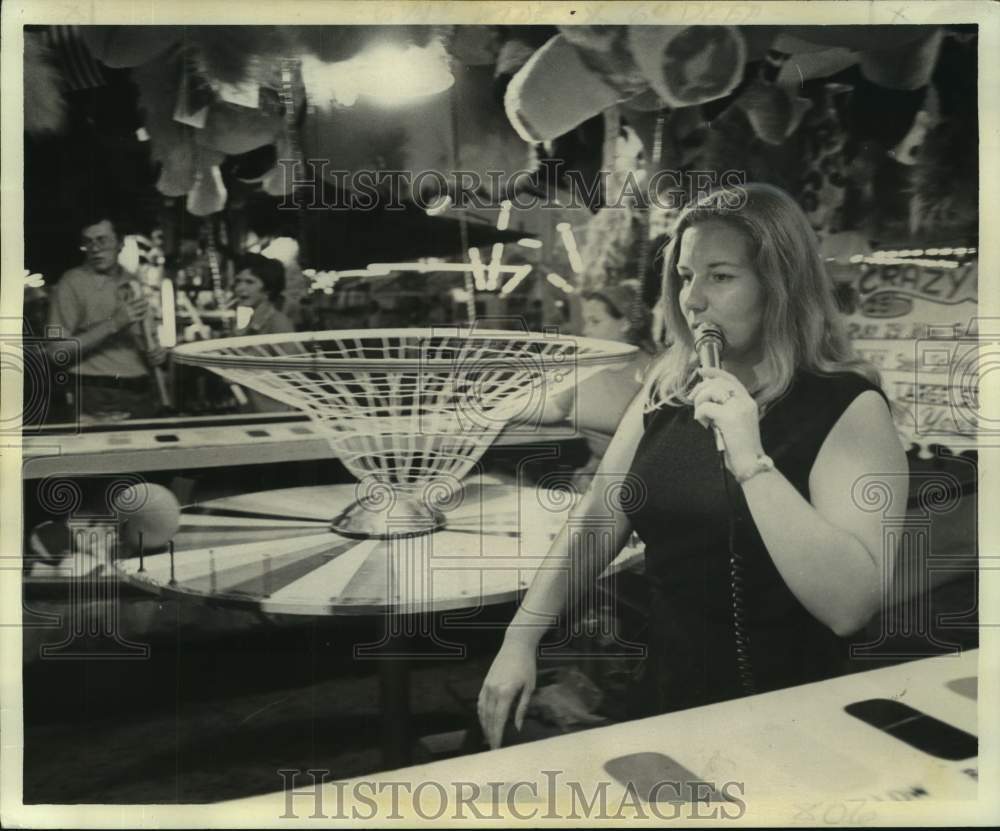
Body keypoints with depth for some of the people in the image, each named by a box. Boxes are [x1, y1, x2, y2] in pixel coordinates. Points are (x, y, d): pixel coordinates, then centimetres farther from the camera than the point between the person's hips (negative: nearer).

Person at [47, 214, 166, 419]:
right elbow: (58, 349, -12)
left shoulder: (132, 283, 11)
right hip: (102, 398, -5)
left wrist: (156, 352, 0)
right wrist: (113, 323, -18)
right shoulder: (72, 283, -5)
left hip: (143, 393, 5)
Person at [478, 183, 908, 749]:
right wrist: (521, 638, 0)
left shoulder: (849, 407, -13)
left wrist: (752, 462, -28)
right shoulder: (670, 386, 3)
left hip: (779, 721, -4)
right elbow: (598, 518, 7)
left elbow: (850, 604, -22)